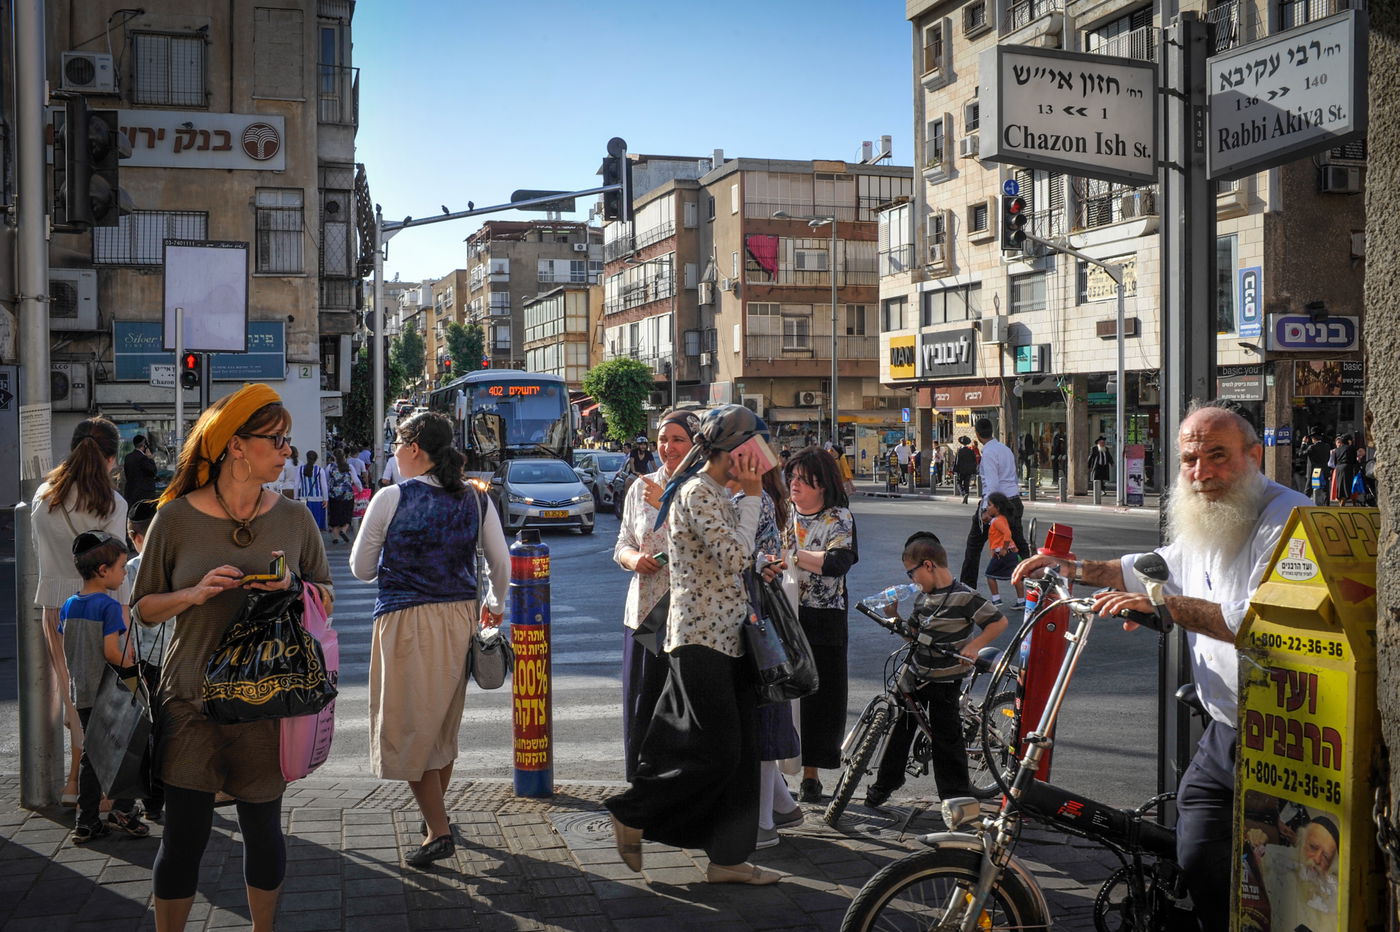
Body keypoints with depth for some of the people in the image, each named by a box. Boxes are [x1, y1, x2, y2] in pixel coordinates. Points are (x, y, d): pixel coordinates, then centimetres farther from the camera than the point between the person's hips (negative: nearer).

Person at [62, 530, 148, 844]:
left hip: (81, 693, 7)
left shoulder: (69, 605, 7)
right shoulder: (110, 606, -15)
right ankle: (123, 811, 4)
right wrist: (130, 663, -4)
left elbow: (67, 650, 11)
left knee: (91, 755, 13)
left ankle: (86, 823, 14)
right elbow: (111, 652, -21)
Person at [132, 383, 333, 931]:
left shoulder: (293, 519, 3)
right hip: (191, 700, -2)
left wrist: (294, 587, -11)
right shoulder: (175, 517, -3)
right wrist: (195, 594, -15)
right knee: (184, 833, 1)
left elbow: (326, 597, 11)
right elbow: (142, 608, 3)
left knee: (263, 826, 12)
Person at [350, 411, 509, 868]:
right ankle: (435, 815, 35)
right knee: (444, 722, 20)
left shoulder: (392, 498, -12)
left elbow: (361, 568, -4)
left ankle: (439, 832, 4)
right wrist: (494, 606, 23)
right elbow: (502, 564, 5)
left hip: (407, 619, -5)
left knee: (408, 726, 6)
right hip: (460, 616, 6)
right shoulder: (474, 498, 0)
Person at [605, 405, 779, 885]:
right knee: (715, 752, -7)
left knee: (739, 753, 9)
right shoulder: (698, 492, -13)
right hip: (702, 636, -10)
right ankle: (631, 813, 10)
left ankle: (728, 858, 17)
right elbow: (734, 557, -21)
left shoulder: (718, 493, 17)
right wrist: (752, 496, -13)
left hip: (729, 637, 10)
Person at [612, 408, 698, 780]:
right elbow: (622, 544, 17)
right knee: (642, 703, 6)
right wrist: (633, 559, -5)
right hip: (646, 610, 4)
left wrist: (666, 504, -15)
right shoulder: (641, 488, 12)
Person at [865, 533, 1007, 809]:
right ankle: (885, 784, 26)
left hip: (946, 681, -7)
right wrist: (893, 614, 0)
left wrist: (974, 646, -25)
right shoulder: (922, 596, 7)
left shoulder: (963, 597, -16)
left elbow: (999, 621, -15)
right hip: (916, 675, 7)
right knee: (900, 728, 11)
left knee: (946, 737, 0)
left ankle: (958, 796, 14)